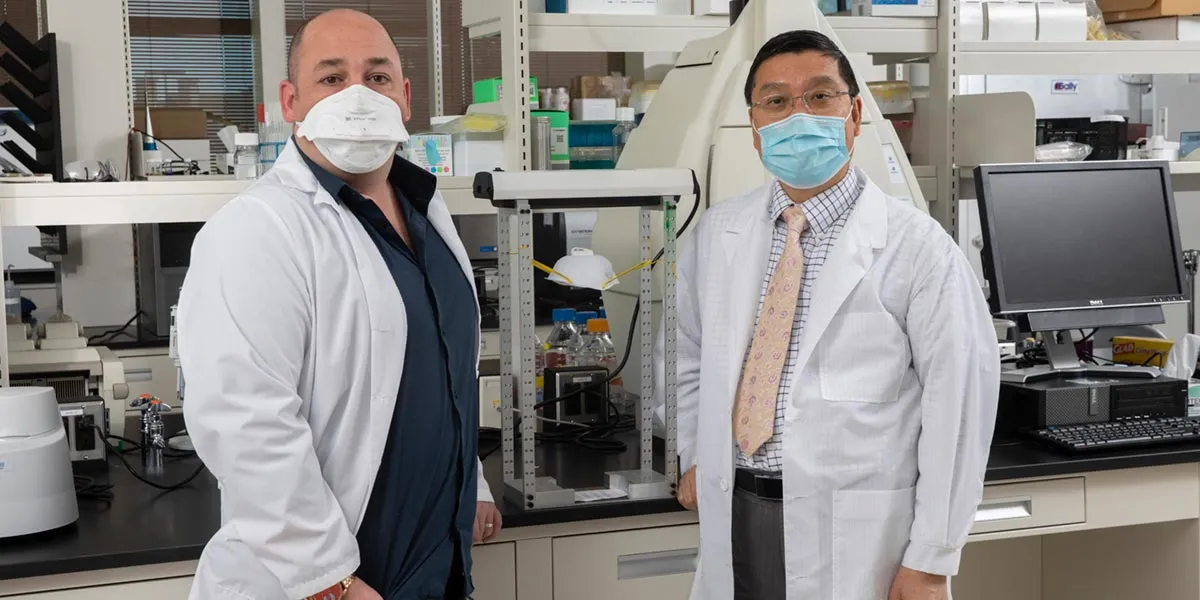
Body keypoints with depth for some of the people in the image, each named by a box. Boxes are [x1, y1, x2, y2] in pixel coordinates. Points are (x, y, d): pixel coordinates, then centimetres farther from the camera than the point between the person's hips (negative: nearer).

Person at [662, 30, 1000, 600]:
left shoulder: (914, 244, -9)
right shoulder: (716, 233, 5)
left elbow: (959, 403, -11)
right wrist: (693, 457, 12)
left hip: (853, 532, -4)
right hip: (731, 514, 4)